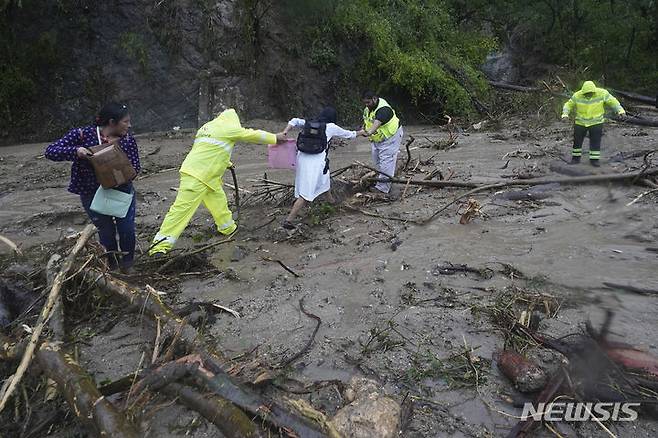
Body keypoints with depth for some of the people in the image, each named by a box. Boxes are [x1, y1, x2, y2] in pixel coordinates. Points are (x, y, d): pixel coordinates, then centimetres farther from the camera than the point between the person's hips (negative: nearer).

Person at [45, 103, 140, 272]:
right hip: (92, 194, -1)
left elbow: (136, 167, -7)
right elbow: (51, 151, -15)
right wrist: (75, 151, -34)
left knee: (127, 229, -2)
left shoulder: (128, 140, -7)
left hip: (122, 191, 2)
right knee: (106, 232, 6)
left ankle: (127, 264, 27)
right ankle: (111, 266, 34)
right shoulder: (82, 135, -14)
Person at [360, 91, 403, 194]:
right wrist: (364, 129, -9)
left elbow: (377, 123, -48)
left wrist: (369, 132, -65)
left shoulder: (383, 109, -31)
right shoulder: (367, 108, 0)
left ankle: (382, 187, -10)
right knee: (377, 160, 15)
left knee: (386, 162, -12)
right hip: (377, 139, 10)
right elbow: (366, 121, 13)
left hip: (390, 137, -10)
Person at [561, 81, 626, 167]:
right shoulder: (577, 96, -14)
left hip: (596, 122, -1)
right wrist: (565, 114, -23)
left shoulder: (601, 93, -16)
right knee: (577, 140, 5)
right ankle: (576, 158, 21)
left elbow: (612, 102, -9)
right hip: (580, 122, 1)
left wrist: (620, 110, -23)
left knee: (595, 142, -2)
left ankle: (594, 159, 10)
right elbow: (569, 105, -5)